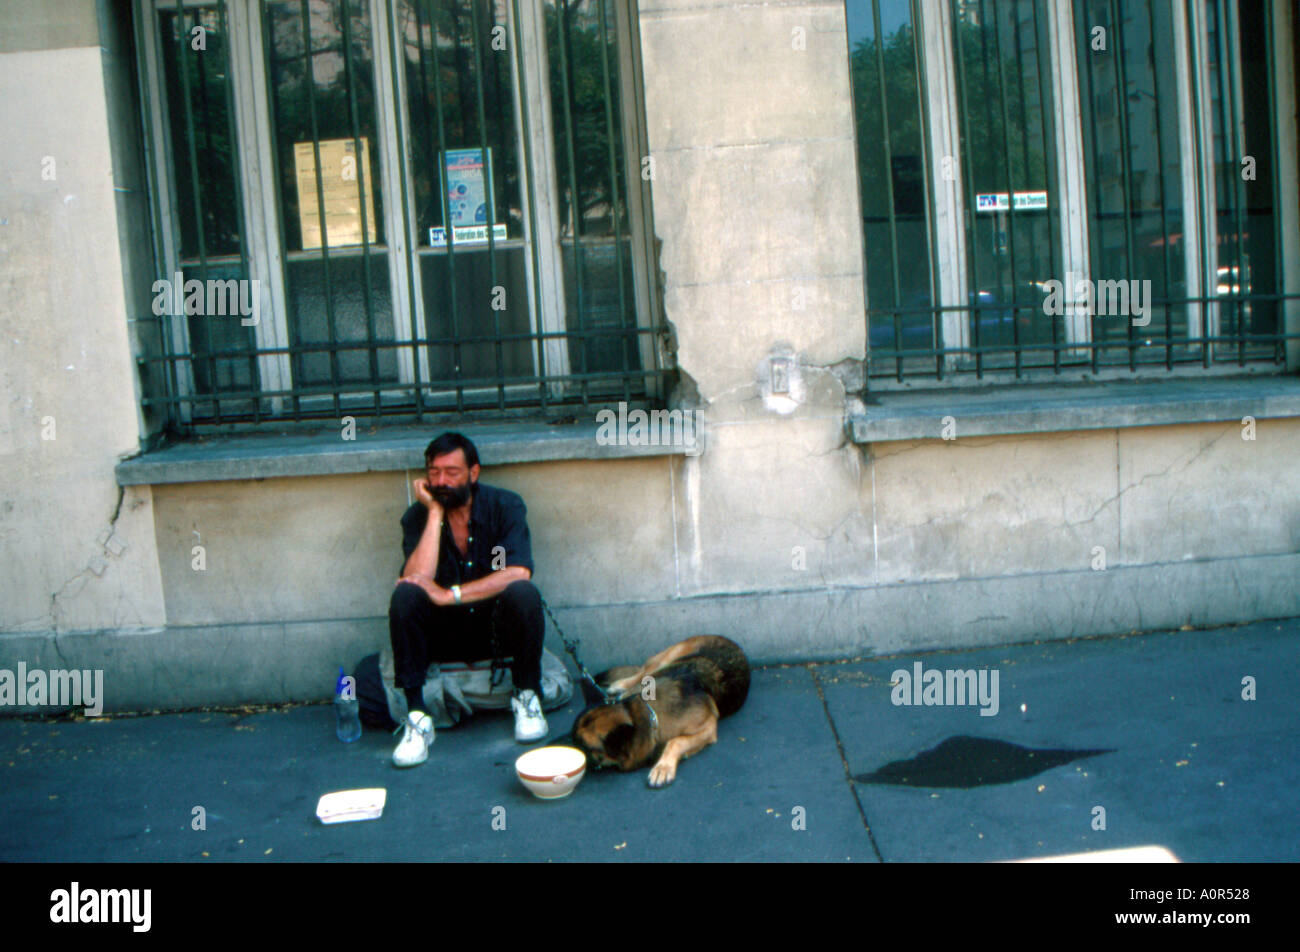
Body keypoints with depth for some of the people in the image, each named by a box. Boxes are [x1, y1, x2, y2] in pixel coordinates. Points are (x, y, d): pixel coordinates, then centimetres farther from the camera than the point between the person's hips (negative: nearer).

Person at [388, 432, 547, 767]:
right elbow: (419, 578, -23)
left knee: (523, 594, -32)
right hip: (445, 633, 2)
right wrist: (435, 513, -21)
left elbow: (518, 573, -26)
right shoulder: (418, 516, -6)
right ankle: (417, 717, -24)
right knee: (404, 596, -26)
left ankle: (526, 696, -10)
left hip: (498, 626, -1)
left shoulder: (504, 506, -11)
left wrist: (450, 595, -28)